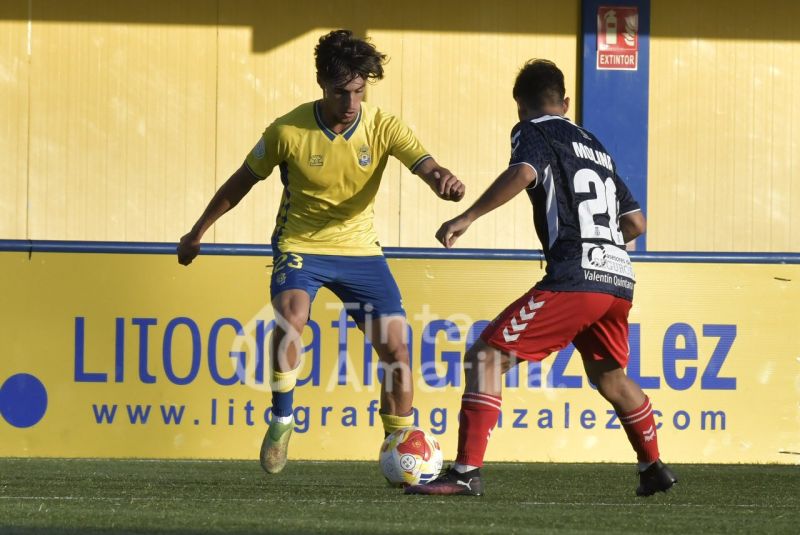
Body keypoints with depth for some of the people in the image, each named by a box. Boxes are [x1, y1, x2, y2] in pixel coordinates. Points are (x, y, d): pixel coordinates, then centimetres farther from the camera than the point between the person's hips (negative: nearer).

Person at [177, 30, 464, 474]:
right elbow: (243, 180, 0)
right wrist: (198, 232, 8)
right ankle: (282, 420, -12)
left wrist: (443, 178, -52)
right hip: (300, 245, -2)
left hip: (359, 248, 2)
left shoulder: (383, 128, -13)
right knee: (291, 316, -31)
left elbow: (426, 166, -27)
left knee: (396, 347, -5)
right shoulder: (289, 132, -15)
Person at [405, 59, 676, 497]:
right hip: (619, 279, 7)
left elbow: (523, 172, -18)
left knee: (486, 358, -7)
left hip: (573, 278, -7)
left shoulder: (533, 132, 6)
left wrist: (466, 218, -19)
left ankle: (466, 472, -17)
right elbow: (636, 222, 26)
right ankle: (653, 468, 40)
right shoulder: (595, 146, 26)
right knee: (608, 375, 31)